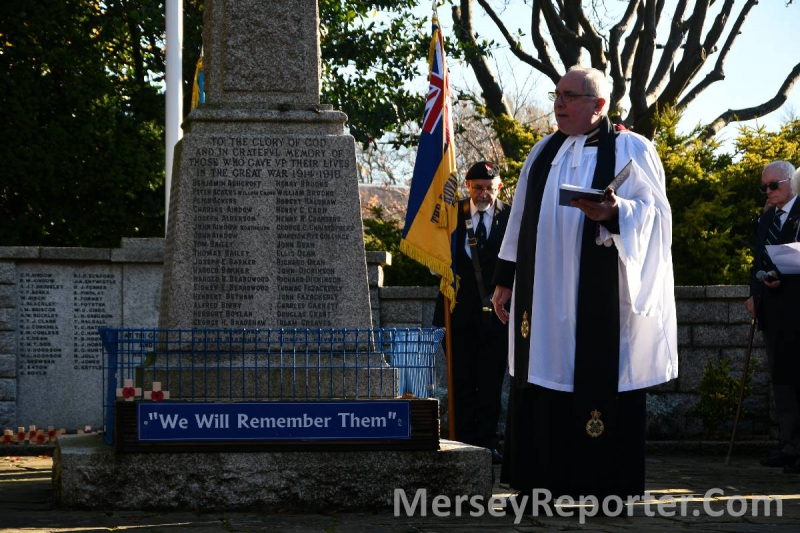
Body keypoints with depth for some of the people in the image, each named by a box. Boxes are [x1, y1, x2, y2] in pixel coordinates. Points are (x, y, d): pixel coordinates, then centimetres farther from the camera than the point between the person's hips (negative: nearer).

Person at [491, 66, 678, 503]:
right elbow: (521, 219, 18)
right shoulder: (544, 152, 16)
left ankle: (605, 486, 1)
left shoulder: (631, 150, 0)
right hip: (543, 296, 5)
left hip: (599, 296, -5)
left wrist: (613, 214, -27)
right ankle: (541, 483, 10)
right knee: (542, 384, 4)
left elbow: (653, 212, -8)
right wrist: (505, 279, 14)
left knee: (599, 382, -5)